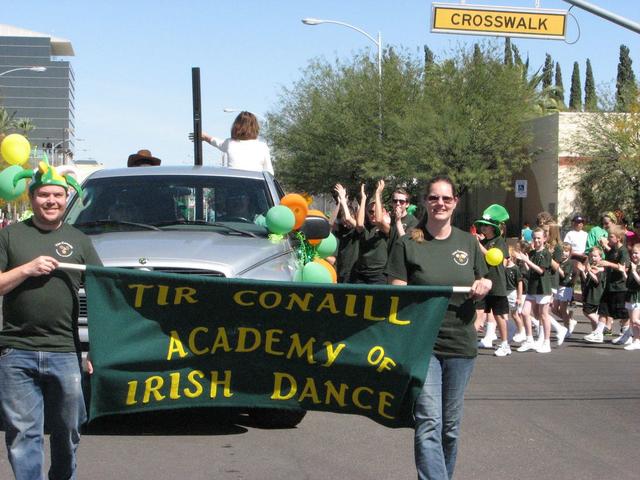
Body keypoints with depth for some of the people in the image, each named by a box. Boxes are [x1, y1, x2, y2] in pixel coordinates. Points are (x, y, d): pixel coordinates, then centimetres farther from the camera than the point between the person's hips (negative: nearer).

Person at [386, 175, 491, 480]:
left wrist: (483, 286, -5)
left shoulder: (468, 242, 9)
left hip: (460, 344, 4)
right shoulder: (408, 245, -2)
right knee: (429, 424, -13)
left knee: (451, 426, 13)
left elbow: (481, 283, 19)